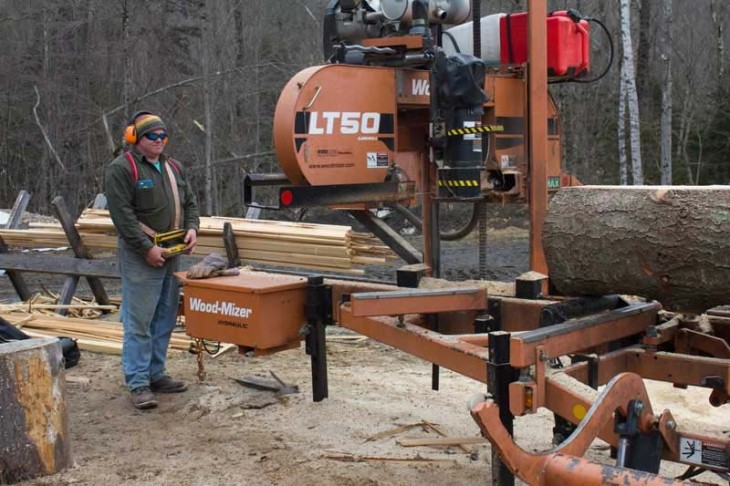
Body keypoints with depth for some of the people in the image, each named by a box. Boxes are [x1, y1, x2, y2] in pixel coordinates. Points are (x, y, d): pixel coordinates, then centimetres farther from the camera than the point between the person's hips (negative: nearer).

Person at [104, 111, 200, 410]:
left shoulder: (173, 168, 16)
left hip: (170, 256, 8)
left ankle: (156, 374, 23)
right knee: (139, 322, -6)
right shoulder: (121, 169, -8)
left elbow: (190, 202, 21)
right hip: (140, 258, -8)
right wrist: (147, 249, -19)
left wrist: (191, 228, 1)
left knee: (165, 320, 12)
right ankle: (138, 384, -1)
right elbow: (123, 215, -15)